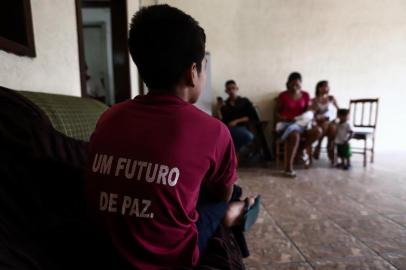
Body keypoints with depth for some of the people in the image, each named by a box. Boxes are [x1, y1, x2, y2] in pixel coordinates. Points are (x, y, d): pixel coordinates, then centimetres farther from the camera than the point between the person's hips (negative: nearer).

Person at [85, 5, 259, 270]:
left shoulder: (108, 118, -8)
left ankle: (225, 215, 37)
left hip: (105, 246, 5)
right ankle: (229, 216, 41)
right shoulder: (212, 130, -21)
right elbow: (224, 193, -1)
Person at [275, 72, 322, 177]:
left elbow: (309, 111, 11)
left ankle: (301, 149, 2)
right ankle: (288, 167, -28)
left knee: (317, 131, -24)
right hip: (286, 123, -4)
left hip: (301, 123, 4)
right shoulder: (283, 96, -3)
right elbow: (276, 113, 0)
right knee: (295, 135, -37)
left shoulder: (305, 95, 8)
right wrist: (287, 118, -17)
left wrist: (309, 116, -12)